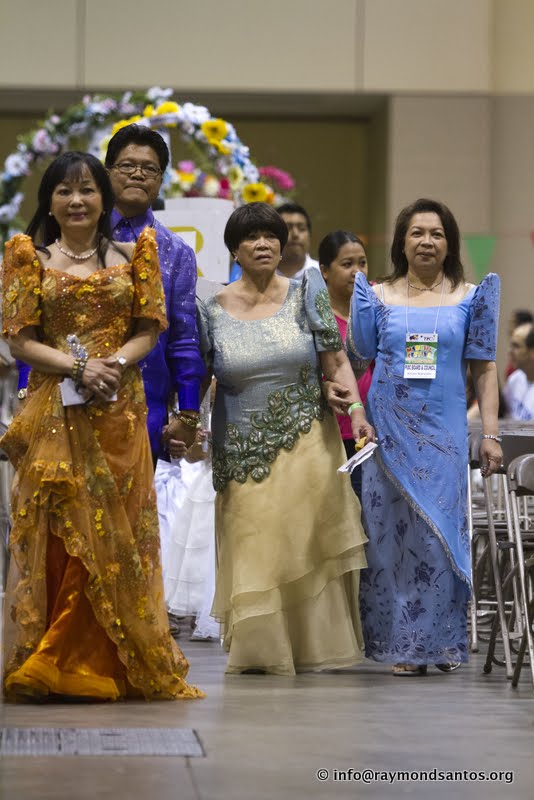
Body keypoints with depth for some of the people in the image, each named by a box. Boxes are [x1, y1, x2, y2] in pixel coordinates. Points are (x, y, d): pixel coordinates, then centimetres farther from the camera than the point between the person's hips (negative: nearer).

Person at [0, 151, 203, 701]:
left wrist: (115, 363, -13)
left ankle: (107, 666, 5)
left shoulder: (133, 254, 10)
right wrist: (77, 367, -14)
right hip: (54, 412, -1)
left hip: (120, 410, 1)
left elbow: (148, 330, 6)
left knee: (115, 531, 0)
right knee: (58, 533, -4)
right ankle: (49, 670, -1)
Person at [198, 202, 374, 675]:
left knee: (305, 547, 0)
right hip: (245, 453, 0)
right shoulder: (214, 312, 3)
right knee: (253, 552, -1)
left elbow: (336, 362, 1)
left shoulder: (305, 296, 3)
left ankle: (311, 646, 9)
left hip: (306, 446, 0)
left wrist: (356, 410, -13)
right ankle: (259, 649, 8)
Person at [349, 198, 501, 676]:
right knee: (392, 532, 0)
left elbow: (484, 368, 4)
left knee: (441, 531, -3)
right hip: (389, 432, 1)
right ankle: (402, 643, 6)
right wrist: (361, 300, -2)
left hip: (444, 433, -1)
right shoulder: (380, 296, 7)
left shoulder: (469, 298, 6)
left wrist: (491, 433, -2)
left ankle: (442, 641, 9)